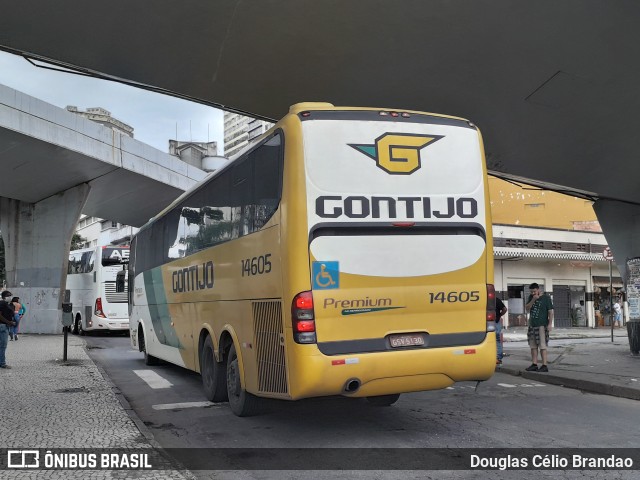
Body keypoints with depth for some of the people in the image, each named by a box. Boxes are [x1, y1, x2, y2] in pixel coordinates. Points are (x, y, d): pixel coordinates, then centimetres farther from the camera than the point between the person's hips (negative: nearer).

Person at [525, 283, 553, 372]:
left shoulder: (546, 298, -3)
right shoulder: (531, 297, 13)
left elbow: (550, 311, -5)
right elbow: (527, 309, 4)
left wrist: (550, 324, -13)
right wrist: (533, 300, -9)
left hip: (542, 325, -6)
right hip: (532, 325, 6)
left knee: (542, 346, -8)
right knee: (533, 346, 7)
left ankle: (544, 365, -6)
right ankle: (534, 364, 12)